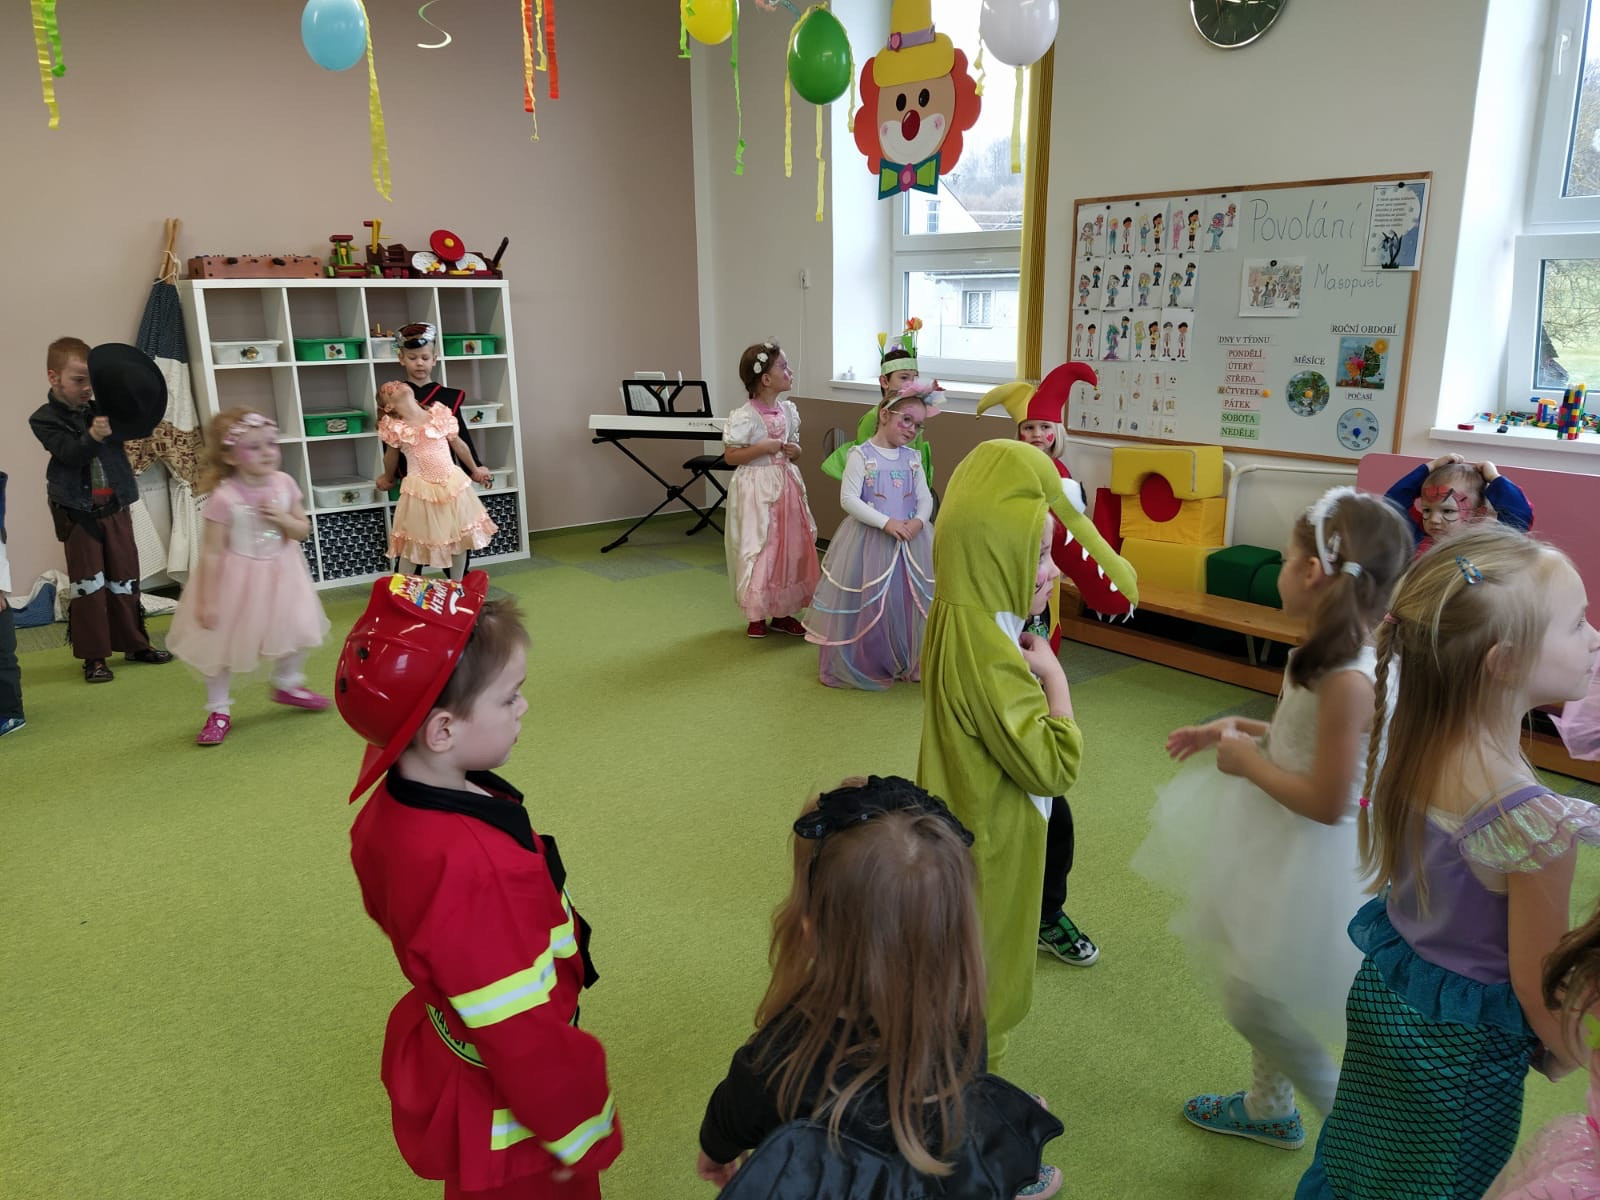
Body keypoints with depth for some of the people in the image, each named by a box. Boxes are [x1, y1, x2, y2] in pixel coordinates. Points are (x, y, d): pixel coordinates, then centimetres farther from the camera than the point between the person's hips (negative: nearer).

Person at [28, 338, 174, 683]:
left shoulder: (100, 411, 6)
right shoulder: (45, 419, -6)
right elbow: (70, 454, -19)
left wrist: (134, 412, -15)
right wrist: (92, 437, -37)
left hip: (115, 506, 4)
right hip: (78, 511, -4)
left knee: (125, 576, 12)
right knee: (88, 581, 0)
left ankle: (134, 644, 24)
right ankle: (93, 656, 7)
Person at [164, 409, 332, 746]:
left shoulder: (284, 484, -8)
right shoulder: (224, 498, -23)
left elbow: (303, 530, 1)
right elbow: (212, 553, -19)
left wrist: (284, 519, -21)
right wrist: (207, 600, -17)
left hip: (280, 576, 5)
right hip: (237, 581, -5)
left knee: (297, 632, 16)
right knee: (221, 643, 7)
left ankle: (287, 684, 44)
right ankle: (219, 711, 25)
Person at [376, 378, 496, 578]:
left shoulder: (440, 415, 0)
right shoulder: (395, 428, -6)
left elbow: (459, 446, 14)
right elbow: (391, 458, 13)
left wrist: (475, 470, 24)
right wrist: (388, 478, 28)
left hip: (453, 485, 3)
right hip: (420, 491, -3)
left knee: (460, 538, 12)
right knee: (412, 544, 5)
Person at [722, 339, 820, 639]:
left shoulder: (789, 410, 5)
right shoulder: (744, 417, -15)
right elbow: (730, 457, -12)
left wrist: (795, 451, -5)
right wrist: (762, 448, -21)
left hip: (786, 486, 7)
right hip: (756, 490, -6)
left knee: (790, 548, 10)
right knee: (758, 551, 1)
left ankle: (782, 612, 24)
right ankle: (757, 615, 17)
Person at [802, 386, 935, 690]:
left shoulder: (913, 458, 8)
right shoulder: (862, 455, -8)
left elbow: (925, 498, 7)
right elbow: (848, 499, -14)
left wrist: (918, 521, -15)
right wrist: (886, 522, -21)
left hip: (910, 539, 5)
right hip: (870, 539, -5)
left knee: (910, 600, 9)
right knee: (869, 604, 0)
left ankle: (910, 663, 25)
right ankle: (862, 665, 17)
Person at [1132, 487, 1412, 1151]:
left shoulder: (1348, 681, -31)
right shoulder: (1334, 654, -3)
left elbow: (1327, 803, -28)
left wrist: (1247, 761, -16)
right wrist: (1240, 729, 5)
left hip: (1309, 861, -9)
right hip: (1281, 845, 9)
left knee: (1252, 1002, 6)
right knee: (1253, 986, 24)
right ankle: (1270, 1108, 47)